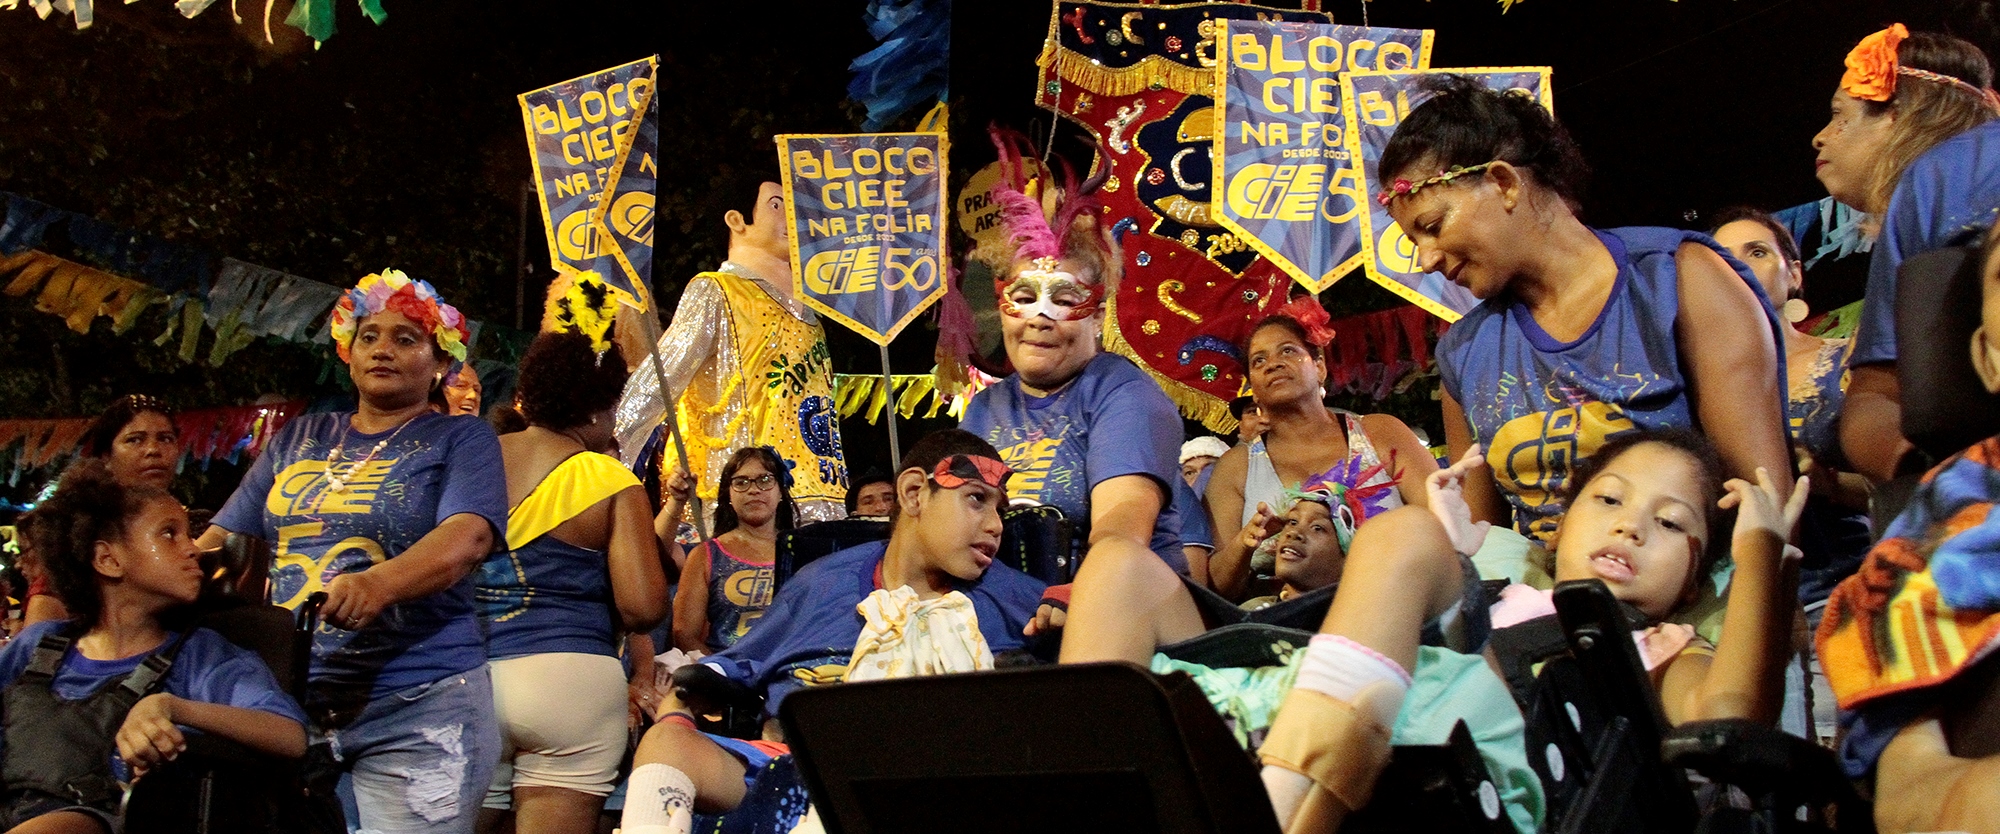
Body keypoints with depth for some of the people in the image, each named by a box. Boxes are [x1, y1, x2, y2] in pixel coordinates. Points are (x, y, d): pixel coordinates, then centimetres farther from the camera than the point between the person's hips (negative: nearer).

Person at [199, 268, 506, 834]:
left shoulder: (461, 440, 4)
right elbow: (219, 541, 16)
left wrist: (379, 584, -34)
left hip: (418, 705, -4)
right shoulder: (296, 441, 18)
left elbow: (468, 537, -15)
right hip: (288, 702, 4)